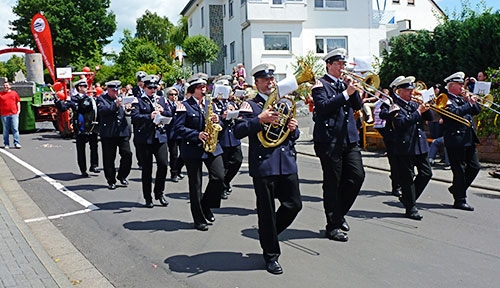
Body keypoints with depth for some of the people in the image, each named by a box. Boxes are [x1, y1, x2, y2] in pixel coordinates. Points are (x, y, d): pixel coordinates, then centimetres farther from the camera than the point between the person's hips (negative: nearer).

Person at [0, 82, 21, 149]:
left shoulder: (14, 93, 11)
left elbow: (18, 102, 14)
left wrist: (19, 110, 5)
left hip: (14, 114, 0)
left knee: (15, 129, -4)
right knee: (6, 130, 5)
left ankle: (17, 143, -4)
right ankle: (6, 144, 12)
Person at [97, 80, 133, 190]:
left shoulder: (121, 98, 16)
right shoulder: (101, 99, 1)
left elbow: (126, 112, 14)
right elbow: (102, 111, -17)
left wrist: (127, 107, -9)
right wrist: (115, 105, -27)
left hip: (122, 131, 4)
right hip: (108, 133, -3)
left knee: (127, 154, -3)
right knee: (109, 158, 2)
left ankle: (122, 176, 18)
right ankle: (111, 181, 15)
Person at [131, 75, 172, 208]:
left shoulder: (161, 100, 16)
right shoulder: (138, 101, 1)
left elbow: (170, 114, 11)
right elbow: (134, 116, -13)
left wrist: (162, 111, -8)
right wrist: (149, 116, -26)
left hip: (160, 137, 3)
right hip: (144, 139, -3)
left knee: (163, 164, -5)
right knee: (147, 168, 3)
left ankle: (159, 192, 15)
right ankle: (148, 198, 14)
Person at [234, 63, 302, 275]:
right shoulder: (250, 105, 1)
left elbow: (293, 135, 24)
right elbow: (238, 131, -12)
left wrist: (294, 129, 1)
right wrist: (259, 119, -22)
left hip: (287, 163, 6)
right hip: (263, 164, -5)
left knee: (294, 205, 7)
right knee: (267, 211, 2)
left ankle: (269, 233, 33)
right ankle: (271, 255, 16)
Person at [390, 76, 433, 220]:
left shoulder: (415, 104, 16)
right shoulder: (396, 106, -6)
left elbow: (430, 117, 15)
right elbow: (402, 122, -21)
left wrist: (426, 107, -3)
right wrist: (418, 112, -20)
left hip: (420, 146, 8)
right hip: (405, 147, -8)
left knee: (426, 173, 9)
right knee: (408, 178, -1)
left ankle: (407, 198, 24)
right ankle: (411, 208, 7)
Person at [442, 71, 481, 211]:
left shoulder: (462, 98, 18)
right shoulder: (446, 99, -7)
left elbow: (477, 111, 16)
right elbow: (455, 113, -23)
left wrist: (472, 101, 0)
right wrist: (469, 104, -20)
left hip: (469, 139, 9)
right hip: (455, 140, -8)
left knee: (475, 167, 12)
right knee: (459, 170, -2)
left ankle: (456, 188, 29)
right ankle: (460, 200, 7)